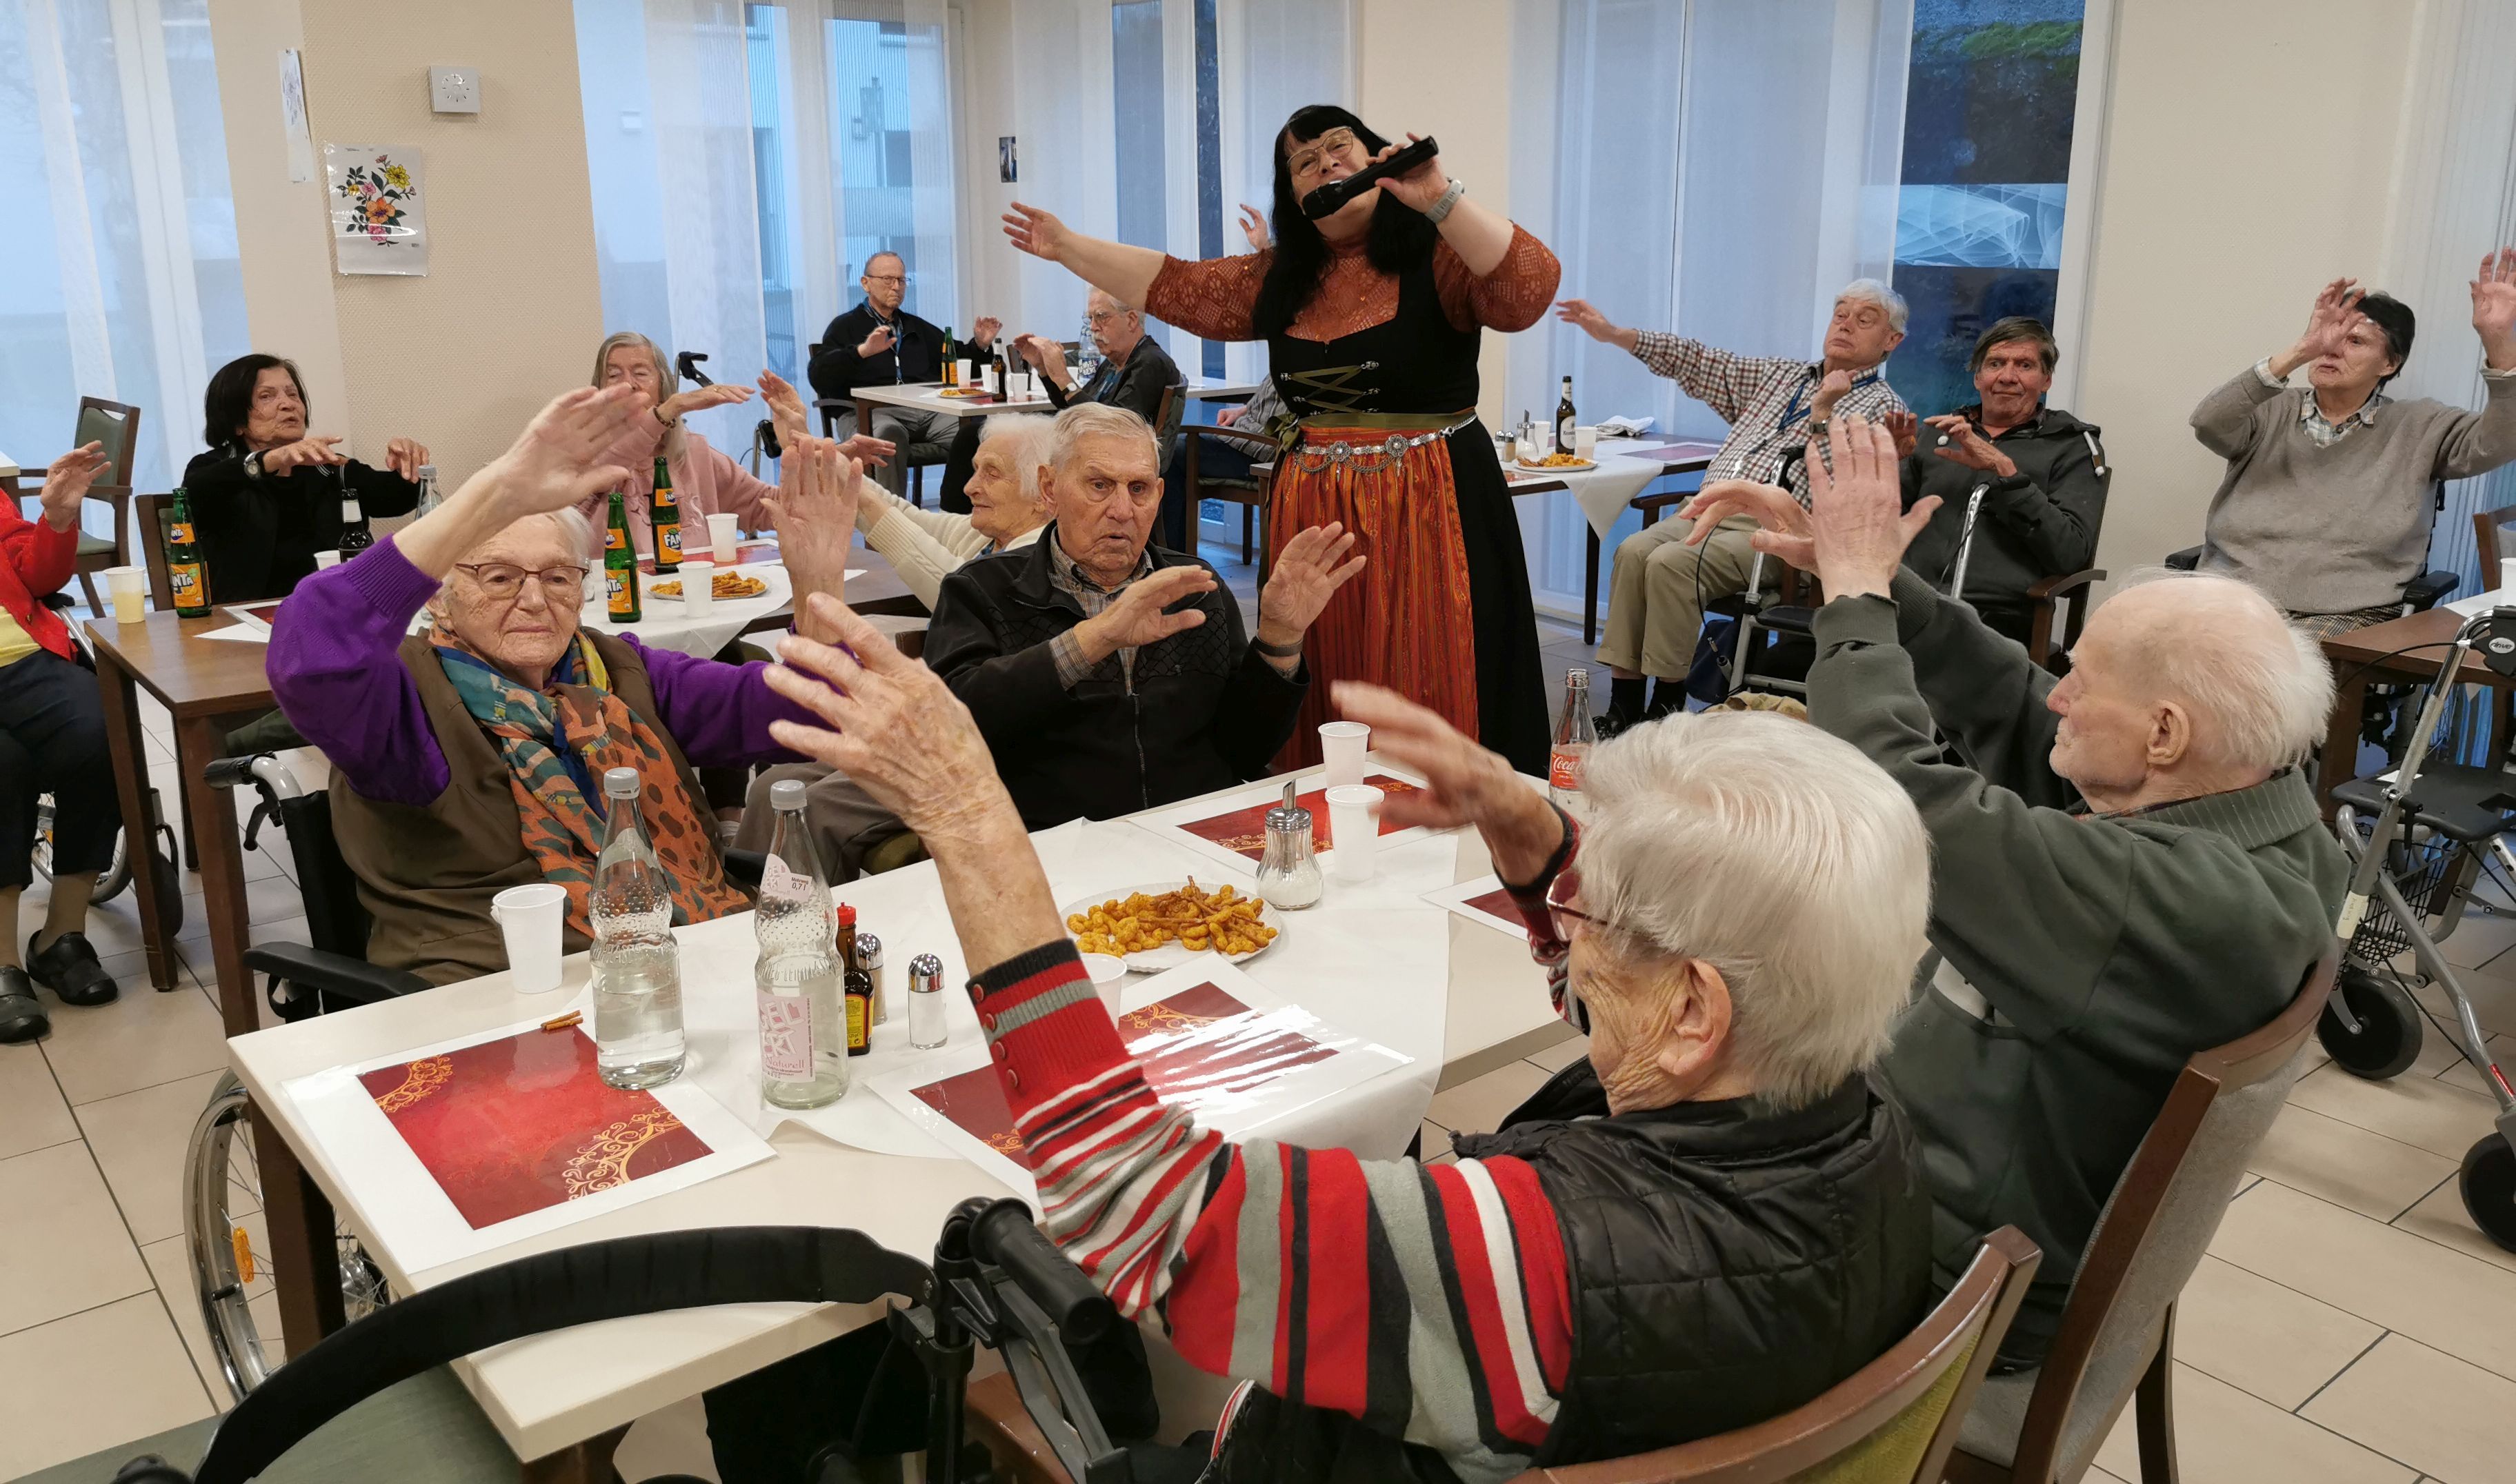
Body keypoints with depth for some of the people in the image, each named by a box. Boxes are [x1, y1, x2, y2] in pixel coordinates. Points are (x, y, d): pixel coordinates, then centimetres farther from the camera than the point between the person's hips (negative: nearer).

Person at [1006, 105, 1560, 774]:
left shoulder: (1438, 258, -4)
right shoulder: (1280, 279, 14)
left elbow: (1530, 289, -21)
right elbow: (1175, 287, 21)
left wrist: (1441, 199, -28)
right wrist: (1066, 246, 21)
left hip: (1426, 512, -5)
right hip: (1311, 516, 5)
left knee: (1427, 701, -3)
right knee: (1315, 710, 8)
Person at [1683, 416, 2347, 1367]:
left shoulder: (2170, 899, -35)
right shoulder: (2263, 820, -7)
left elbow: (1900, 796, -37)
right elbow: (2006, 708, -1)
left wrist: (1856, 590, -23)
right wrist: (1845, 566, -7)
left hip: (1952, 1272, -8)